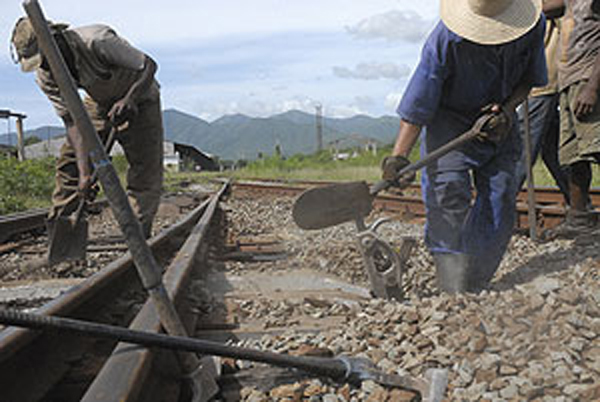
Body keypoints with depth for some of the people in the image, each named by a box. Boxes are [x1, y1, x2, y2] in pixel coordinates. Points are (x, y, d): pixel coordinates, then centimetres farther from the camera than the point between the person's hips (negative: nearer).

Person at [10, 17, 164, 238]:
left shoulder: (97, 40, -37)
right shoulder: (45, 77, -18)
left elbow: (148, 65, -28)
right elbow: (72, 121, -19)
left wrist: (129, 100, -43)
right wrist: (85, 172, -28)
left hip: (138, 95, -5)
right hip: (99, 101, 5)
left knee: (145, 166, -12)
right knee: (70, 158, -4)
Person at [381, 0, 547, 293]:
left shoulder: (534, 27, -15)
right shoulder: (446, 39, -27)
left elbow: (529, 78, 4)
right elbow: (416, 106, -24)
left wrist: (508, 108, -16)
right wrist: (398, 155, -33)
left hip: (499, 121, 4)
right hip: (450, 119, -4)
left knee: (500, 197, -8)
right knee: (448, 191, -22)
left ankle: (474, 288, 2)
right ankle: (454, 292, -19)